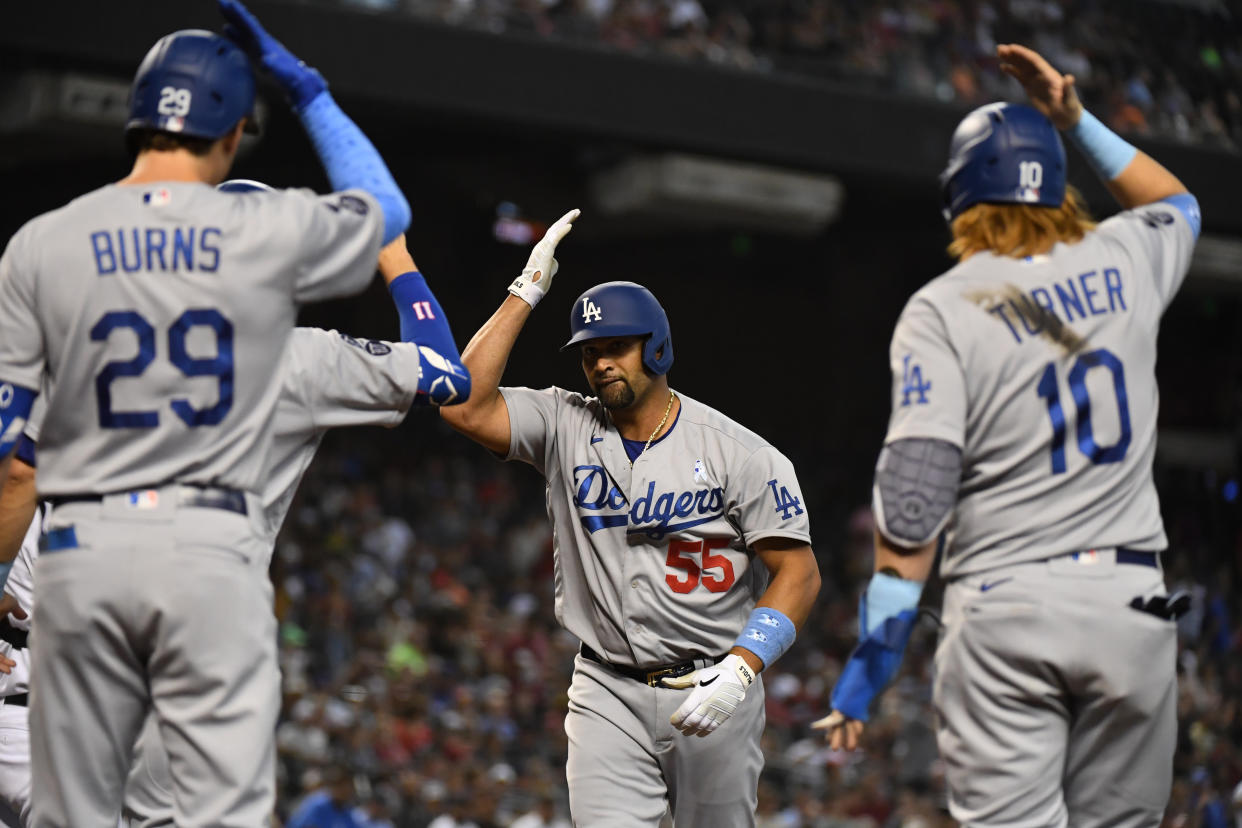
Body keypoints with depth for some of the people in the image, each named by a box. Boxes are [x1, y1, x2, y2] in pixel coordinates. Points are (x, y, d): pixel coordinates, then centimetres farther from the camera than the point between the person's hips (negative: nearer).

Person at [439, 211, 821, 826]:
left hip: (713, 694, -1)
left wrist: (739, 671, -22)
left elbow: (799, 571, -8)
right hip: (607, 694, 1)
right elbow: (465, 406, -12)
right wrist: (526, 292, -10)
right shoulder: (565, 426, 3)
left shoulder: (737, 453, -6)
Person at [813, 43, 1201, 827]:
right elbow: (1178, 204, 36)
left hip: (1005, 611, -3)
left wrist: (877, 648, -7)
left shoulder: (944, 308, -2)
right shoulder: (1122, 264, 9)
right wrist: (1076, 119, 32)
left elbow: (915, 489, -11)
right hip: (1132, 600, 3)